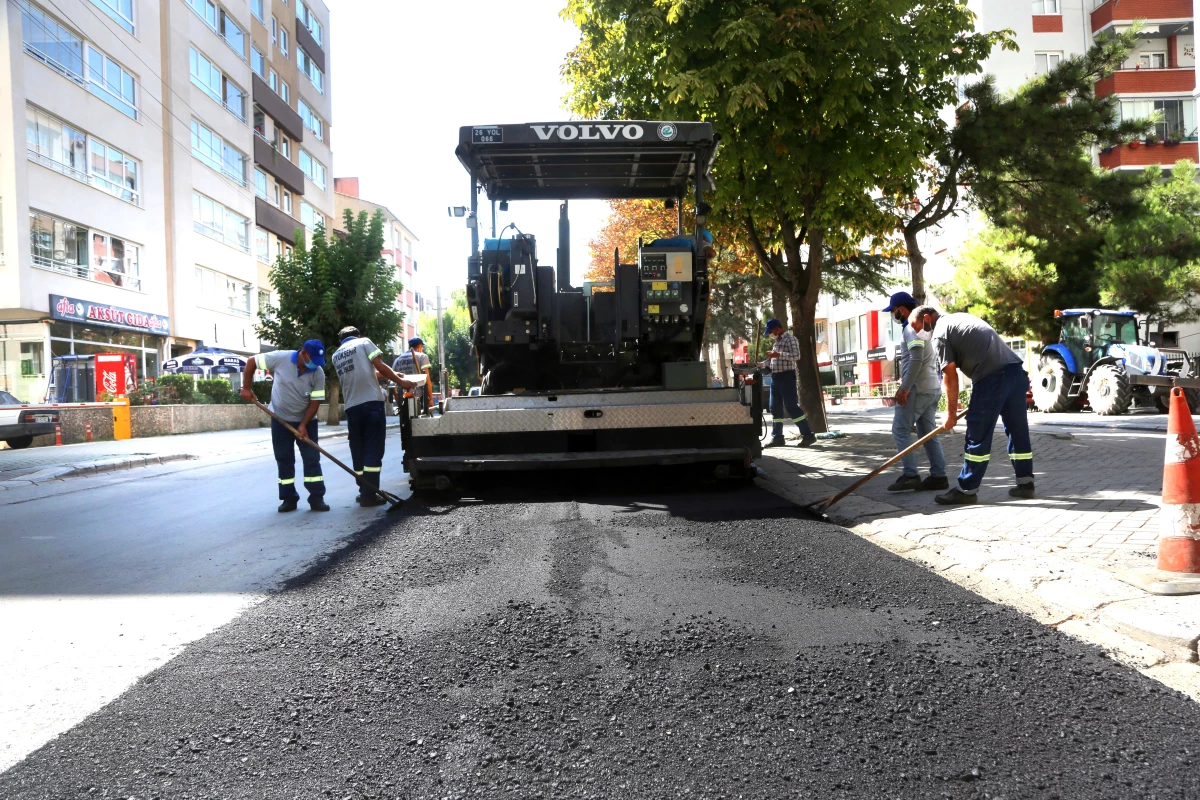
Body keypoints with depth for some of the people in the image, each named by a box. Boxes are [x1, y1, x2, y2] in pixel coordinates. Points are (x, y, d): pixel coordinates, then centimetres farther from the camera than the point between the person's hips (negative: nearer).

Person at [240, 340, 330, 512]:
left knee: (312, 459, -5)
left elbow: (315, 402, -12)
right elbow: (251, 361, -8)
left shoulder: (318, 373, -16)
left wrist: (303, 424, -20)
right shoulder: (281, 358, -20)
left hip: (306, 421, 0)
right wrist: (246, 388, -10)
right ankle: (289, 499, 11)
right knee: (284, 460, 4)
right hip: (280, 419, 0)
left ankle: (316, 498, -2)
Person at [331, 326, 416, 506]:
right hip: (371, 402, -5)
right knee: (373, 449, -3)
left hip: (351, 406, 5)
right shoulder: (364, 342, 6)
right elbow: (380, 366, -6)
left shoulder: (336, 355, 21)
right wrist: (400, 381, 3)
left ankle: (364, 492, 15)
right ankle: (369, 494, -5)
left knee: (358, 451, 12)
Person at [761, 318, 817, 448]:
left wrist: (778, 355, -25)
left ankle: (808, 435, -6)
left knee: (791, 406, -11)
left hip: (786, 376, -9)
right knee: (775, 408, 8)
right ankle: (777, 437, 12)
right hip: (776, 376, 9)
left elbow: (796, 356, -21)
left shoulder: (790, 339, -8)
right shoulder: (777, 341, 18)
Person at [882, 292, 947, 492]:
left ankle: (910, 475, -8)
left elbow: (916, 359, -22)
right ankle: (938, 476, 8)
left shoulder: (912, 327, -12)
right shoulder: (923, 325, 19)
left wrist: (904, 388, -21)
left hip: (918, 388, -10)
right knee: (928, 433, 9)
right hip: (932, 387, 10)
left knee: (900, 430, -5)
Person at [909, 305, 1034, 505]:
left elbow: (951, 377, -4)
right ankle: (1025, 483, 22)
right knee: (1018, 430, 15)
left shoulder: (940, 334, -1)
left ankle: (967, 490, 3)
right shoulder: (961, 317, 26)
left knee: (978, 435, -2)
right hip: (1016, 370, 9)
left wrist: (951, 414, 3)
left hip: (993, 377, -9)